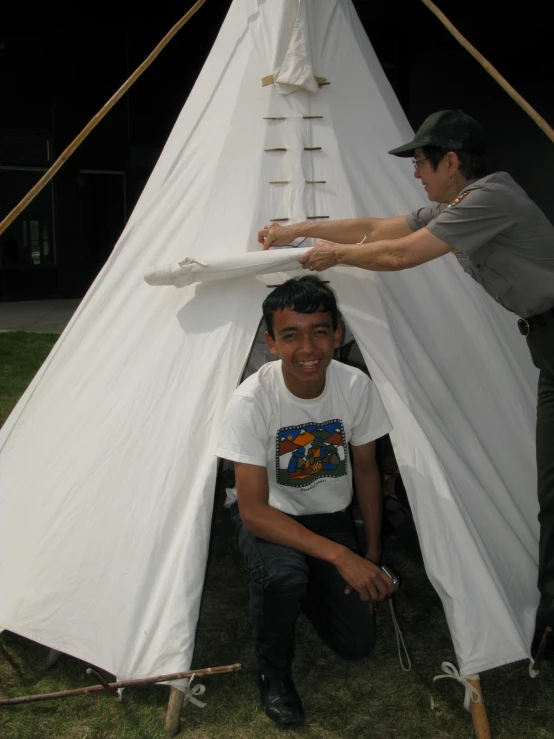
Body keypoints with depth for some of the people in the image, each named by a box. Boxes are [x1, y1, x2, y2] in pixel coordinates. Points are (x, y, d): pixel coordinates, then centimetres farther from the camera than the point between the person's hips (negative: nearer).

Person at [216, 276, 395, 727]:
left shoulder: (356, 387, -19)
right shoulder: (252, 401, -29)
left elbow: (366, 469, -2)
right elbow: (254, 510, -28)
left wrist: (372, 558, 1)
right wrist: (340, 556, -35)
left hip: (330, 515, 3)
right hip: (268, 515, -3)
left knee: (357, 643, -2)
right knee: (282, 572, -37)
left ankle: (307, 587, 29)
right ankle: (274, 673, -6)